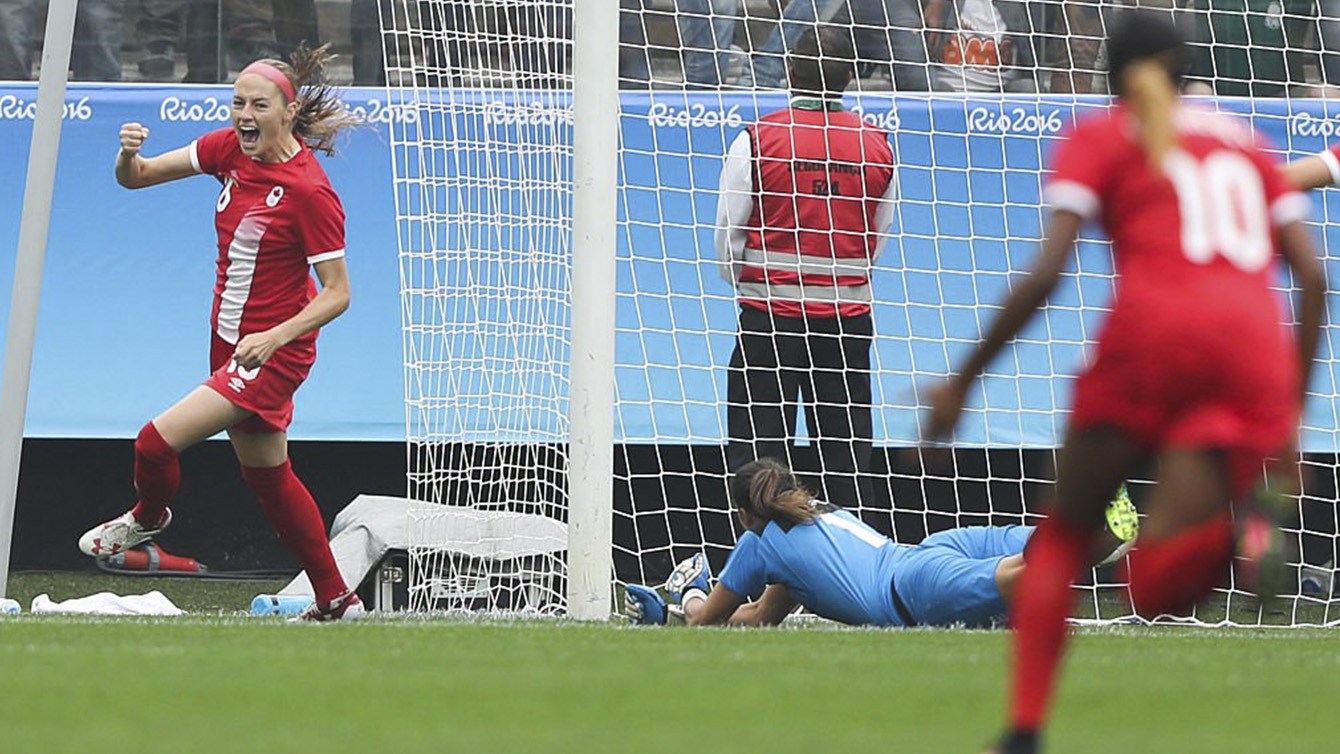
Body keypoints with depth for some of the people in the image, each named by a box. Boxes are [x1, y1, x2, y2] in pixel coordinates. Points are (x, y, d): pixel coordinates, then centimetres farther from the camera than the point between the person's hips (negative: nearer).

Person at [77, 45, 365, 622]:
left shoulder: (310, 191, -20)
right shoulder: (229, 148, -1)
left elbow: (337, 294, -17)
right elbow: (136, 178, 4)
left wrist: (273, 337, -28)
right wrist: (128, 154, -19)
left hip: (273, 353, -8)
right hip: (230, 342, 8)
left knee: (157, 442, -14)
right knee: (267, 476, 17)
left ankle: (147, 518, 23)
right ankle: (336, 602, 30)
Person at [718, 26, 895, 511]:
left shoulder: (756, 139, -7)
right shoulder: (877, 146, 1)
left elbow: (727, 234, -2)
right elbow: (879, 239, 10)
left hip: (771, 312, -3)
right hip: (849, 316, 3)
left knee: (756, 451, 2)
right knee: (846, 448, 10)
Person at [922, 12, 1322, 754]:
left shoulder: (1099, 137, 16)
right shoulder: (1243, 138, 28)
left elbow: (1045, 273, 0)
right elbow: (1311, 274, 17)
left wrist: (963, 380, 6)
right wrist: (1293, 405, 23)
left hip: (1153, 332, -3)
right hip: (1255, 356, 3)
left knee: (1062, 535, 17)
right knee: (1153, 588, -1)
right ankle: (1241, 536, -34)